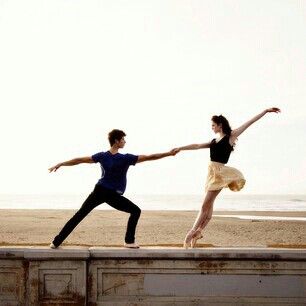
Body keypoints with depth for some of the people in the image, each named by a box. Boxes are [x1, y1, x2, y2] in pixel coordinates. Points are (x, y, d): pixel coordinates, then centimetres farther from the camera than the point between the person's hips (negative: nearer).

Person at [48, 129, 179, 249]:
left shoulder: (102, 156, 1)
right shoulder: (125, 158, -11)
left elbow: (80, 160, 3)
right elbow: (149, 157, -11)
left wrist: (60, 164, 11)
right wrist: (169, 154, -5)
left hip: (99, 191, 4)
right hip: (112, 195, -4)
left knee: (79, 215, 9)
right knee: (136, 211, 10)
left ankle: (57, 242, 6)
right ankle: (129, 241, 6)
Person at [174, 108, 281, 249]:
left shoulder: (231, 136, 2)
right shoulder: (214, 141, 19)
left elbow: (249, 122, 1)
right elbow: (197, 146, 24)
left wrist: (265, 111, 2)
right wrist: (180, 148, 23)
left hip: (219, 172, -7)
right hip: (212, 171, 7)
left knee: (206, 204, -7)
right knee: (208, 204, 7)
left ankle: (194, 231, -6)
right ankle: (198, 231, 6)